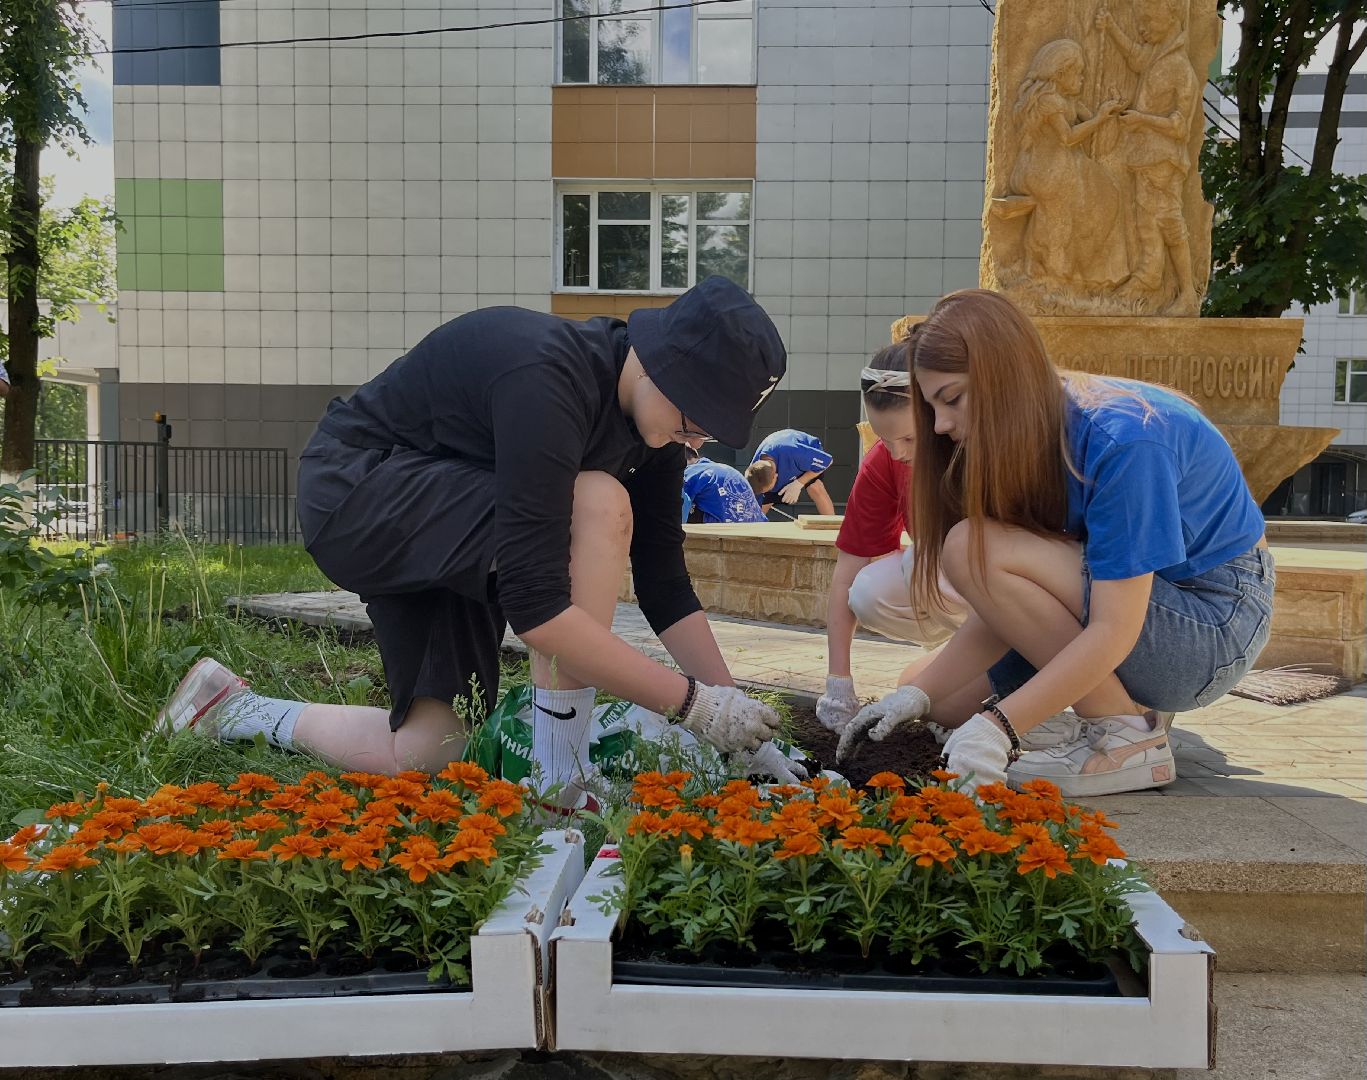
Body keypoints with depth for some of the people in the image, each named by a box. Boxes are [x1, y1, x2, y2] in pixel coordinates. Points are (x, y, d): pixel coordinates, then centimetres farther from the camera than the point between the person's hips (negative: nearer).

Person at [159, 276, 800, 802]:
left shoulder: (652, 416, -7)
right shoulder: (548, 381, -34)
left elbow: (666, 589, -1)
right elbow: (534, 603, -38)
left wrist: (746, 733, -5)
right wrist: (694, 703, -33)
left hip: (445, 528, 9)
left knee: (423, 755, 1)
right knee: (598, 507, -31)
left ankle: (232, 711, 24)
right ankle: (561, 788, -20)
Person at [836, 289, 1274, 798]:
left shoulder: (1121, 438, -27)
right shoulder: (1034, 439, -2)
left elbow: (1113, 632, -29)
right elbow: (1008, 611, -4)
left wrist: (998, 726, -32)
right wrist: (918, 695, -13)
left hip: (1214, 627, -8)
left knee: (975, 548, -24)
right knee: (948, 701, 4)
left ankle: (1129, 736, -14)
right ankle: (1137, 699, 11)